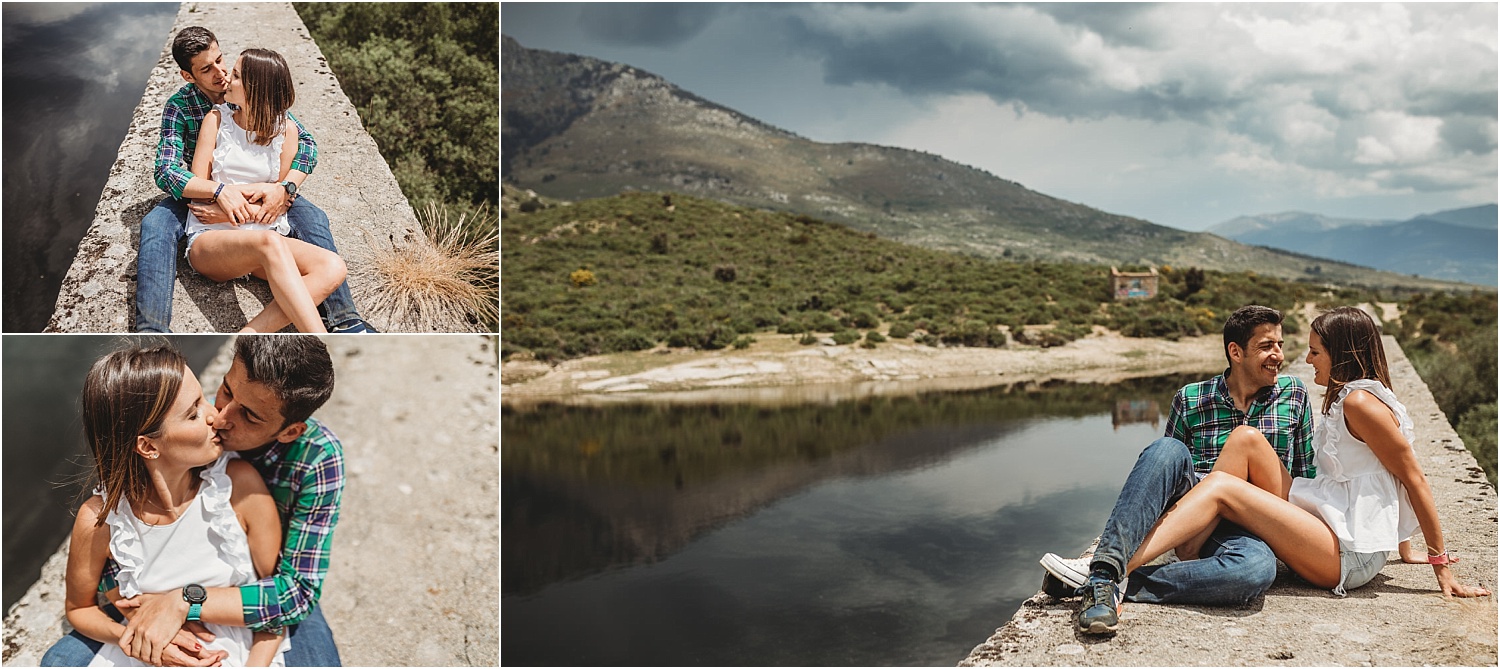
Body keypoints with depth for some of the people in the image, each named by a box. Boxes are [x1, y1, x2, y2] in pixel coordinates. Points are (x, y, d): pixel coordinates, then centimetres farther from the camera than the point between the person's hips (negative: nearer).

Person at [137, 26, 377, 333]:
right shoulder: (179, 106, -10)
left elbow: (305, 142, -11)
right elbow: (165, 171, -20)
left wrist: (284, 188, -30)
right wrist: (221, 191, -38)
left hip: (257, 191, 0)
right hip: (206, 193, 0)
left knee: (312, 217, -29)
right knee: (154, 225, -29)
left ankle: (343, 319, -37)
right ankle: (150, 328, -37)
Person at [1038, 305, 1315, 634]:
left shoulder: (1294, 395, 13)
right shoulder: (1190, 399, 9)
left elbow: (1307, 475, 18)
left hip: (1244, 529, 0)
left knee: (1258, 567, -40)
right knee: (1167, 449, -34)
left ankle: (1112, 582, -37)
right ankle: (1106, 565, -45)